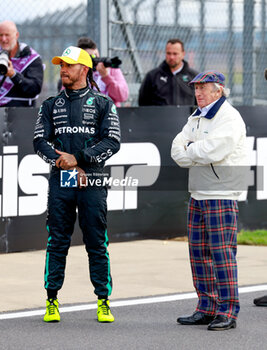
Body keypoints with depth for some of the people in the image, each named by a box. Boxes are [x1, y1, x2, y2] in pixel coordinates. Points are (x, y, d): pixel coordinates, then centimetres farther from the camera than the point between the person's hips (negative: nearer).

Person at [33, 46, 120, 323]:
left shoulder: (103, 104, 6)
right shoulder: (51, 105, 14)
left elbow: (112, 143, -4)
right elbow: (40, 141, 6)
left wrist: (78, 158, -13)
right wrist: (63, 161, -10)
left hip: (92, 182, -2)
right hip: (60, 182, 2)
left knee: (97, 244, -1)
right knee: (57, 243, 2)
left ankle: (103, 302, 5)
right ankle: (52, 300, 8)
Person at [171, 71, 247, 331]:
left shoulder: (229, 118, -10)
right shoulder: (196, 118, 17)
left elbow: (213, 150, -23)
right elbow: (177, 150, 8)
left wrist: (189, 150, -5)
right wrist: (199, 154, -11)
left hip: (222, 196, -9)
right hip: (198, 195, 9)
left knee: (222, 252, -10)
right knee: (199, 251, 9)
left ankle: (228, 312, -7)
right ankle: (206, 309, 16)